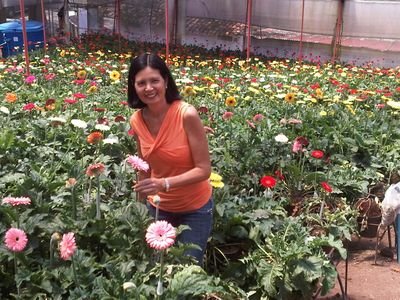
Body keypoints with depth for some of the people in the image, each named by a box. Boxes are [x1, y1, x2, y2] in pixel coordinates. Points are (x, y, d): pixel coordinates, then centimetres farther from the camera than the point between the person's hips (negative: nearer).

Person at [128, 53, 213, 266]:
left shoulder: (187, 115, -24)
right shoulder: (136, 121, -9)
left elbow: (204, 169, -21)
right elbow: (144, 167, 5)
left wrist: (165, 183, -32)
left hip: (194, 209, -4)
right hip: (158, 208, 4)